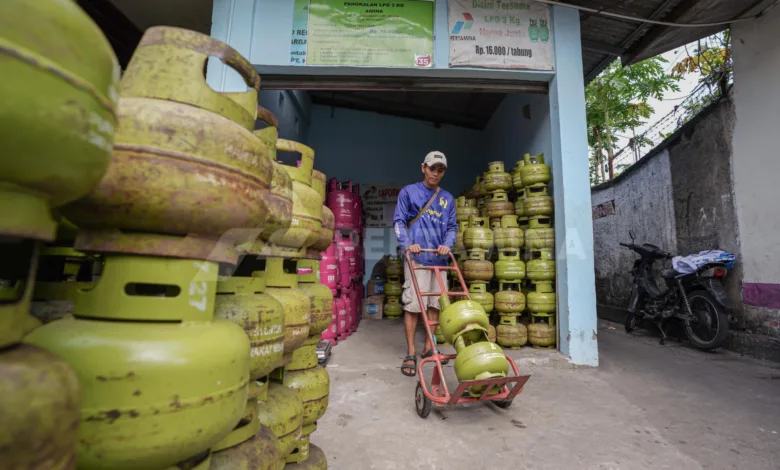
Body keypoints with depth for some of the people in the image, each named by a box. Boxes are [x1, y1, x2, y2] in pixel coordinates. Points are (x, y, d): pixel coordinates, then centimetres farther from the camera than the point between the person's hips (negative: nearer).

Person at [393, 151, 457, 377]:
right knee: (413, 304, -7)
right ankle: (410, 354, 2)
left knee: (435, 304, 10)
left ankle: (429, 348, 23)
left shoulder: (447, 198, 15)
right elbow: (398, 221, -1)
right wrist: (407, 244, -17)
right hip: (417, 258, -5)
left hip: (439, 258, 5)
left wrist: (447, 244, -8)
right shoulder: (408, 192, 4)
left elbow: (452, 227, 13)